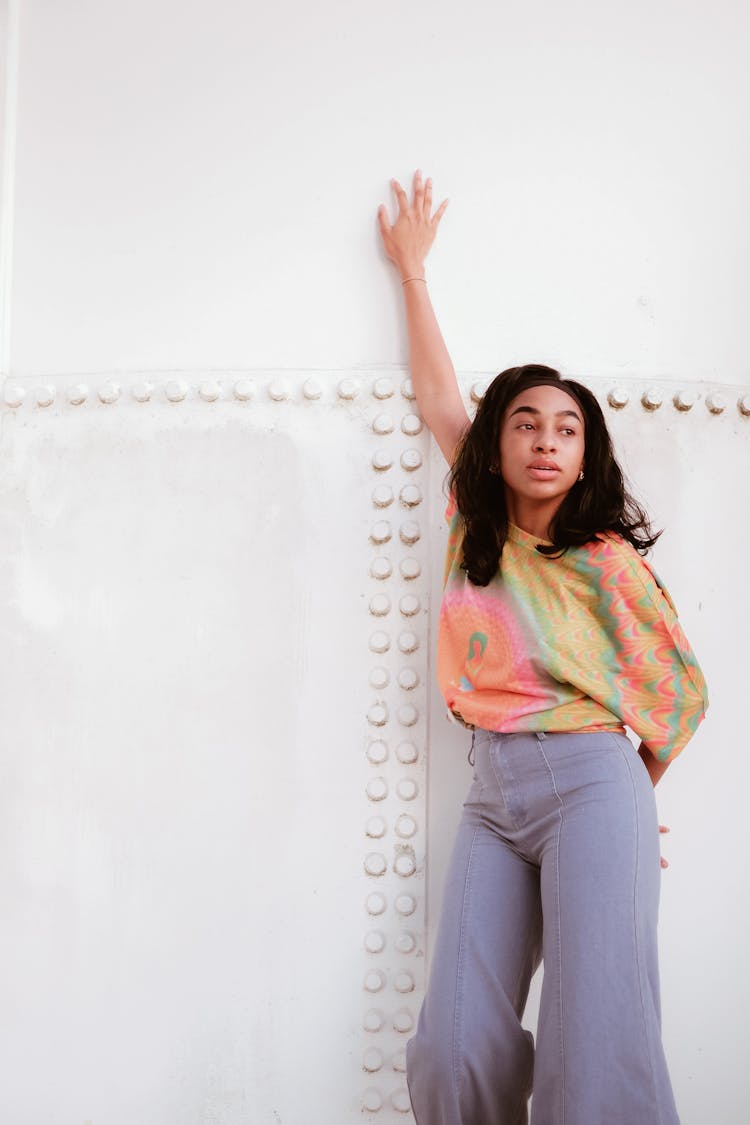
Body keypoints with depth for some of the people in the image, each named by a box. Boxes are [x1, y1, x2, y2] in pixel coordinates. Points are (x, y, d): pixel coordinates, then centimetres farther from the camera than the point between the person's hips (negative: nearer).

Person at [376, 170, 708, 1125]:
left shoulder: (604, 558, 2)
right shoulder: (478, 526, 12)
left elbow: (679, 685, 9)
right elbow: (435, 393, 22)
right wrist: (412, 267, 30)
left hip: (592, 781, -3)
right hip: (493, 792, 4)